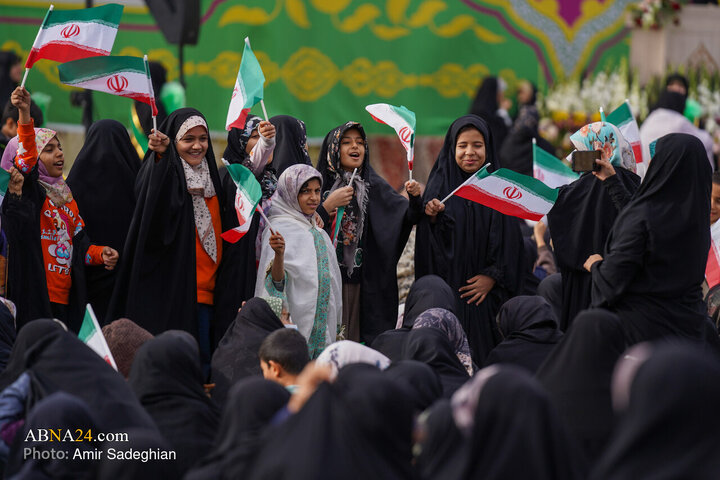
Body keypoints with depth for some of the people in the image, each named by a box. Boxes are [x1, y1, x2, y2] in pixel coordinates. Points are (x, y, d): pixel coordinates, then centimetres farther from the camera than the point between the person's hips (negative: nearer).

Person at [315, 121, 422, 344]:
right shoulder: (320, 185, 2)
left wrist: (414, 198, -21)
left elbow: (408, 217, -3)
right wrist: (328, 205, -16)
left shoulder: (374, 186, 8)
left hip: (366, 282, 2)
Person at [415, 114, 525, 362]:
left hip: (487, 289, 1)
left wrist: (492, 277, -6)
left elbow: (510, 238, 4)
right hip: (448, 288, -1)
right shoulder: (441, 184, 4)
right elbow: (429, 241, 0)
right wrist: (431, 218, -21)